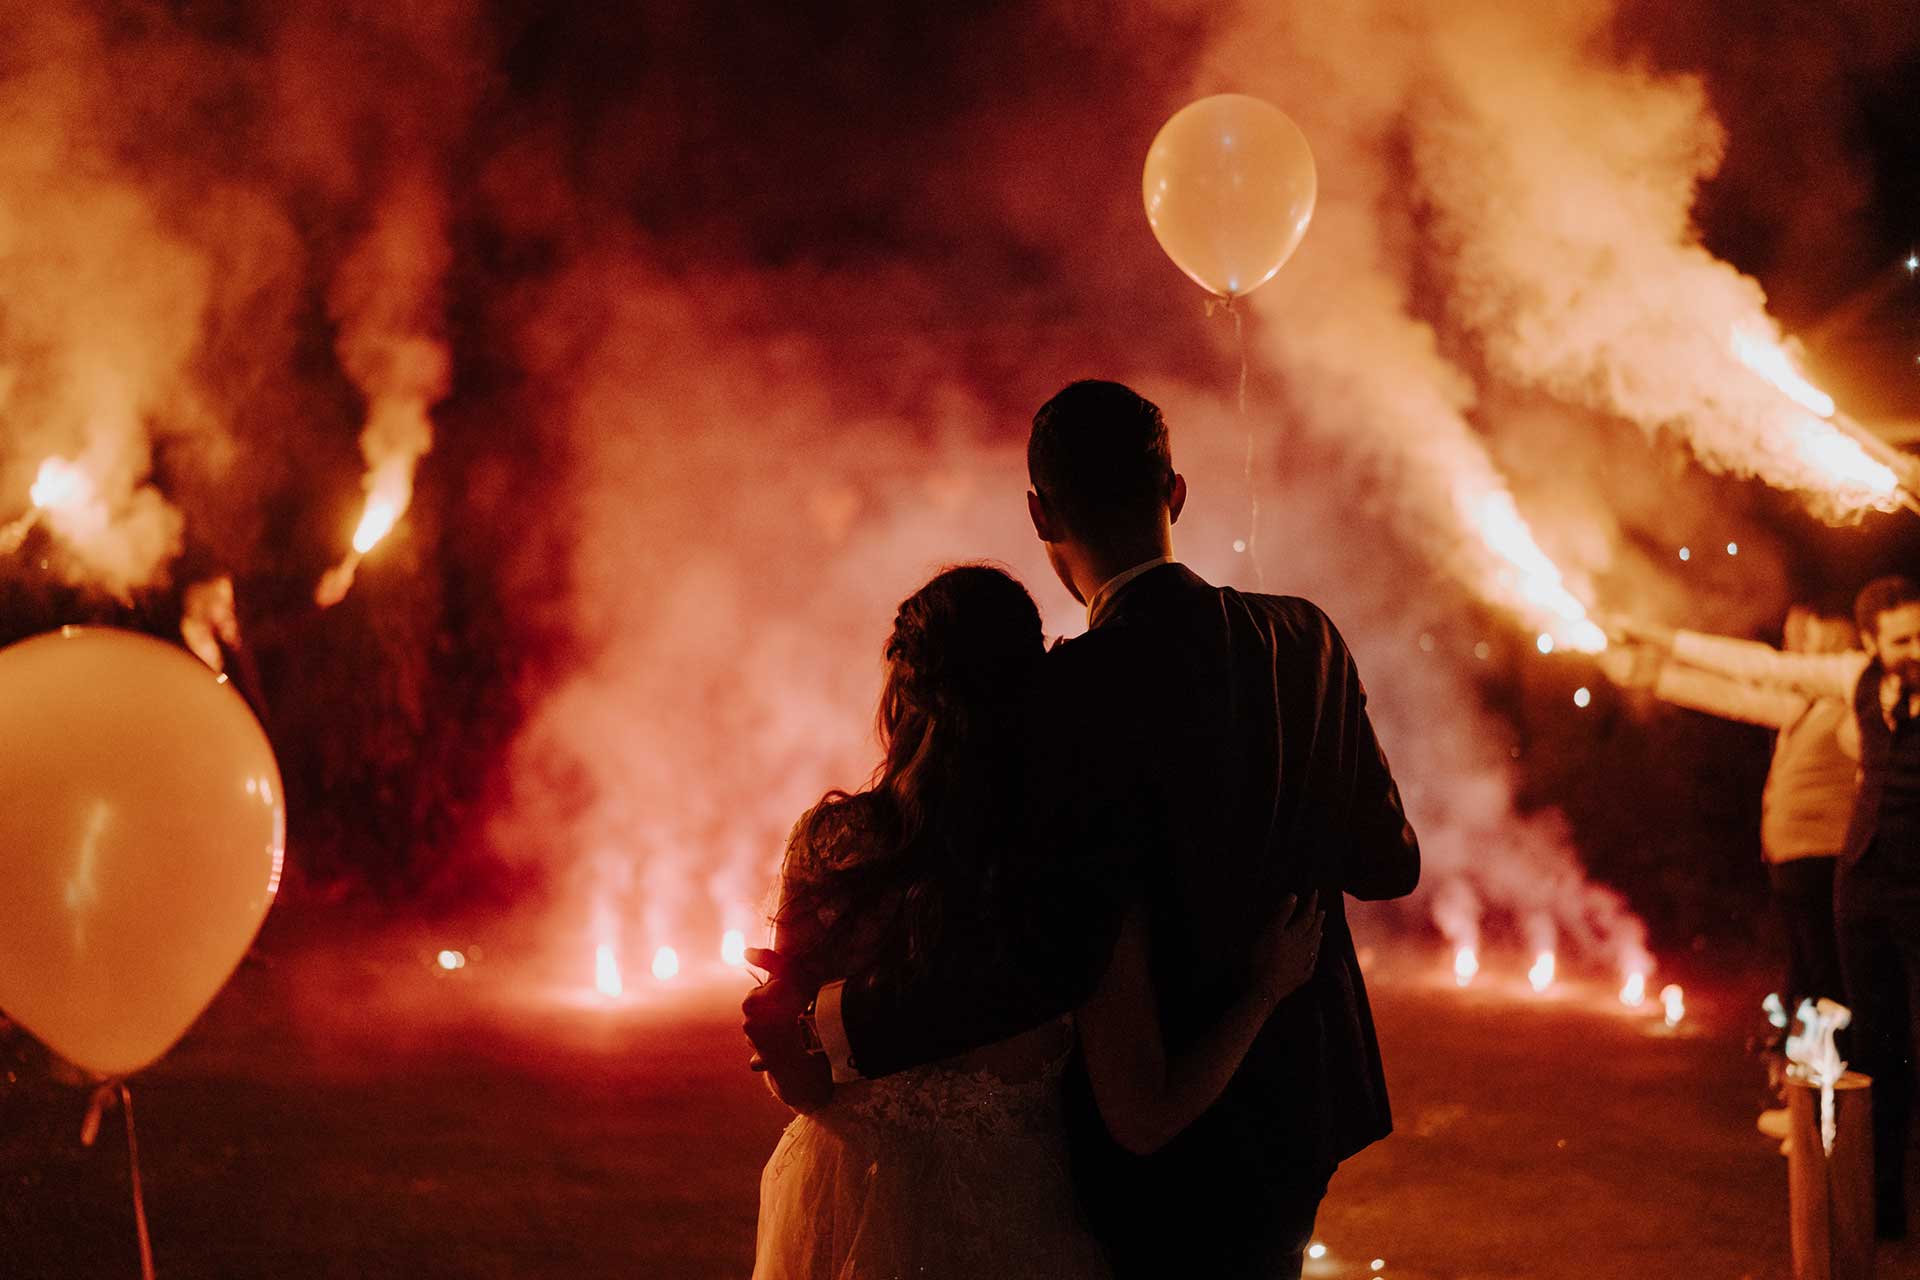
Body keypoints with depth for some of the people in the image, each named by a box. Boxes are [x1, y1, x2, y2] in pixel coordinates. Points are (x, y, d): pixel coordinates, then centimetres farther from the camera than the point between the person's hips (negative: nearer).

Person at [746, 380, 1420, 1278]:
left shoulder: (1085, 687, -22)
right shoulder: (1306, 641, -2)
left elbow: (1055, 955, -29)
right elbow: (1388, 863, 7)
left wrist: (833, 1025, -23)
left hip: (1165, 1145, -6)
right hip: (1304, 1104, 6)